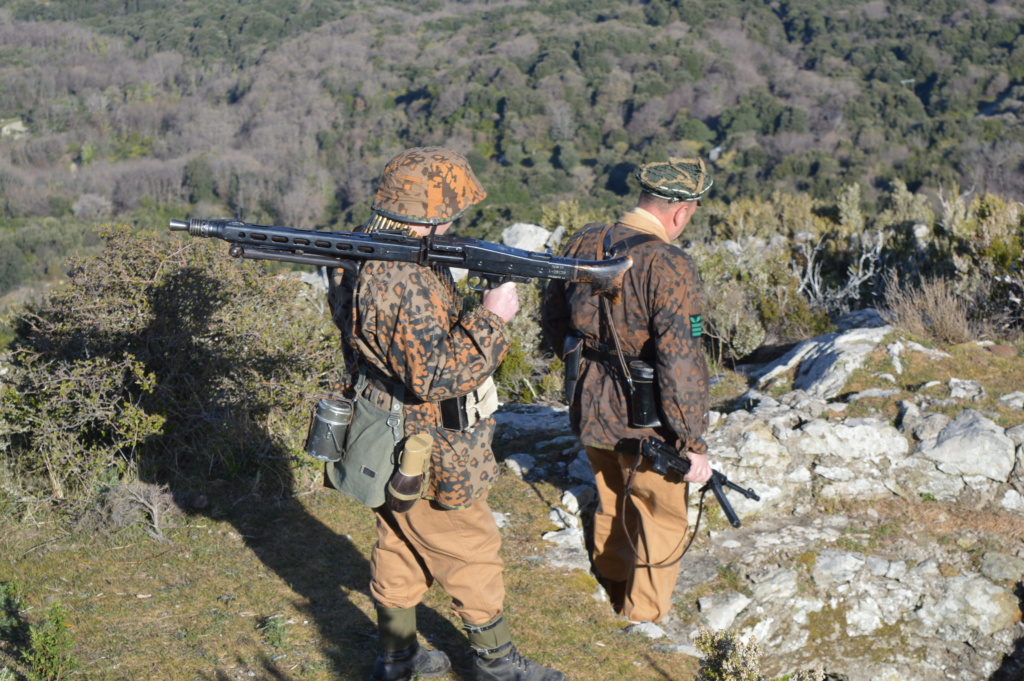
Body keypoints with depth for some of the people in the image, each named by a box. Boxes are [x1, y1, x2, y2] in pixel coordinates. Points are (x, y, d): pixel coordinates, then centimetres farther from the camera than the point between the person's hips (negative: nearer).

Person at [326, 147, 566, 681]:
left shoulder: (374, 259, 5)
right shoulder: (399, 283, -29)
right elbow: (435, 374, -31)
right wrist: (491, 318, -25)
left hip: (392, 452, 10)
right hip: (428, 457, -10)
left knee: (400, 547, 21)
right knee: (472, 552, 8)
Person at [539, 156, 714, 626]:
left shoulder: (584, 242, -3)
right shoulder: (669, 267, -25)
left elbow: (552, 317, 11)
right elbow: (680, 365, -27)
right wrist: (692, 445, -18)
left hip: (588, 409, 7)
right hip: (643, 421, -6)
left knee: (612, 501, 29)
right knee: (661, 519, 17)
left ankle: (611, 587, 49)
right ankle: (646, 614, 33)